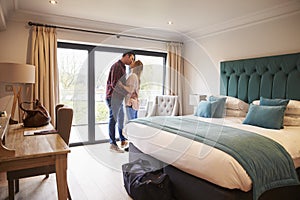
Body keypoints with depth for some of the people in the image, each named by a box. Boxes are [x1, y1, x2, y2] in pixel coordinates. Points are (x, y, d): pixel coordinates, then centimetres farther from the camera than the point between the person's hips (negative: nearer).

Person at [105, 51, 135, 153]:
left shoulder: (122, 68, 16)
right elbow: (115, 84, -23)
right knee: (113, 120, -2)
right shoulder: (117, 66, -14)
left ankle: (123, 141, 26)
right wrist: (129, 93, -23)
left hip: (119, 98, 10)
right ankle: (113, 144, 8)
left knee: (121, 119, 15)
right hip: (113, 98, -10)